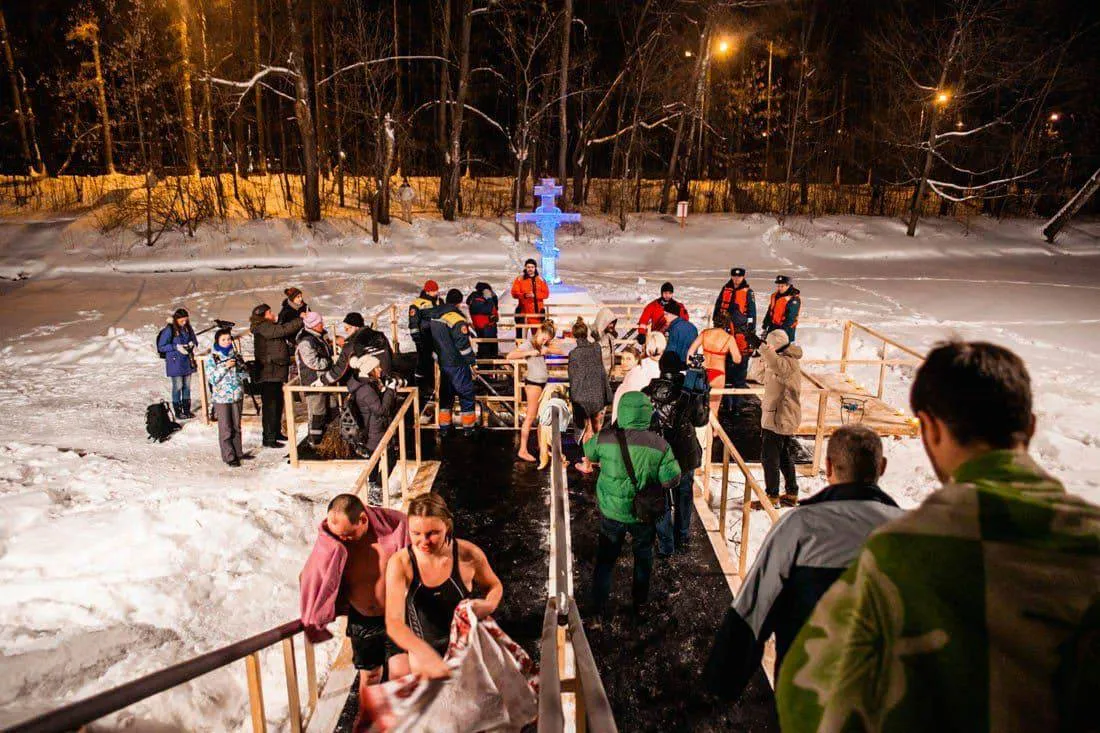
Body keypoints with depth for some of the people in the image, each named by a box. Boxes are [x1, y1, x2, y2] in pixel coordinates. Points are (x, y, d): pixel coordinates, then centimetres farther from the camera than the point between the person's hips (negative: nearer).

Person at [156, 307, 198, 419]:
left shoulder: (188, 328, 2)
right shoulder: (169, 330, -14)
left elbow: (194, 341, 14)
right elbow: (161, 347, -10)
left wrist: (192, 344, -9)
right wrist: (176, 347, -20)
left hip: (187, 361, 5)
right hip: (175, 362, -5)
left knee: (187, 386, 11)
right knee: (178, 387, 1)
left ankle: (187, 410, 22)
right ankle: (178, 412, 13)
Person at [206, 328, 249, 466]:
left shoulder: (235, 355, 6)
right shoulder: (212, 358, -7)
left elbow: (243, 375, 10)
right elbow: (211, 378, -14)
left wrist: (239, 366, -10)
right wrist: (225, 367, -22)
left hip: (237, 395, 5)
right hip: (221, 397, -5)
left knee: (237, 427, 15)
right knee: (225, 429, 2)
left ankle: (238, 452, 27)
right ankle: (229, 456, 10)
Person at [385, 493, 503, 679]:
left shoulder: (468, 555, -12)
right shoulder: (400, 563, -15)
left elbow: (495, 586, 9)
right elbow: (393, 622, -25)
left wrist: (488, 606, -14)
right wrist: (428, 656, -41)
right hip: (420, 652, 1)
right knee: (397, 667, -22)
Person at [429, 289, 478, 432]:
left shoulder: (434, 317, 7)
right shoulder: (457, 319, -19)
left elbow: (432, 340, 17)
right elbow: (463, 344, -18)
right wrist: (472, 361, -8)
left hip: (442, 362, 8)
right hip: (457, 364, -8)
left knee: (446, 393, 17)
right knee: (467, 394, 4)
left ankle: (444, 425, 23)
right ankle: (468, 426, 9)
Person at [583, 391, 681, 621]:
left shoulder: (605, 439, -18)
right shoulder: (659, 445, -19)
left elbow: (589, 454, 3)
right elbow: (671, 479, -17)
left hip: (611, 512, 0)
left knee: (605, 560, 16)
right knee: (643, 557, 24)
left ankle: (597, 612, 20)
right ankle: (640, 603, 41)